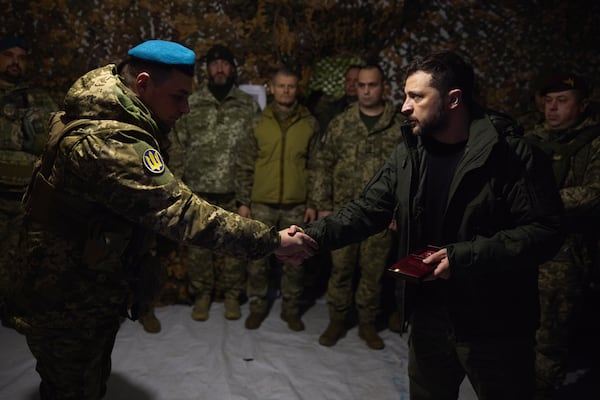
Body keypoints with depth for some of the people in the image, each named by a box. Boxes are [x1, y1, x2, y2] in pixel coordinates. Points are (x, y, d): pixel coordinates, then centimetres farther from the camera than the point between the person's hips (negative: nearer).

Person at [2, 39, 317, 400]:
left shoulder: (101, 115, 2)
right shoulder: (110, 142, -32)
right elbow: (184, 215, -35)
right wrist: (273, 241, -30)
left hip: (94, 294, 10)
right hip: (69, 308, -10)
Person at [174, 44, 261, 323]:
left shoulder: (249, 105, 5)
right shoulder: (190, 105, 6)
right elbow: (177, 144, 6)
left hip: (236, 191, 0)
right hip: (198, 191, 1)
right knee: (199, 246, 8)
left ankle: (232, 294, 24)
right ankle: (202, 294, 25)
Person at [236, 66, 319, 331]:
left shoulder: (309, 124, 2)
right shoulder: (258, 122, 1)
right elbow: (245, 166, 3)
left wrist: (313, 203, 1)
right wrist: (243, 202, 0)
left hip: (296, 205, 0)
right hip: (262, 204, 0)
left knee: (294, 261, 9)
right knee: (258, 259, 7)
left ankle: (291, 308, 24)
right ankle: (257, 306, 23)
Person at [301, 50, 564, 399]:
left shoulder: (513, 153, -15)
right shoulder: (408, 153, 2)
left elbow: (545, 230, -19)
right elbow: (367, 210, 1)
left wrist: (464, 256, -24)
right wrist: (314, 235, -15)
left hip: (497, 324, -4)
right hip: (430, 315, 5)